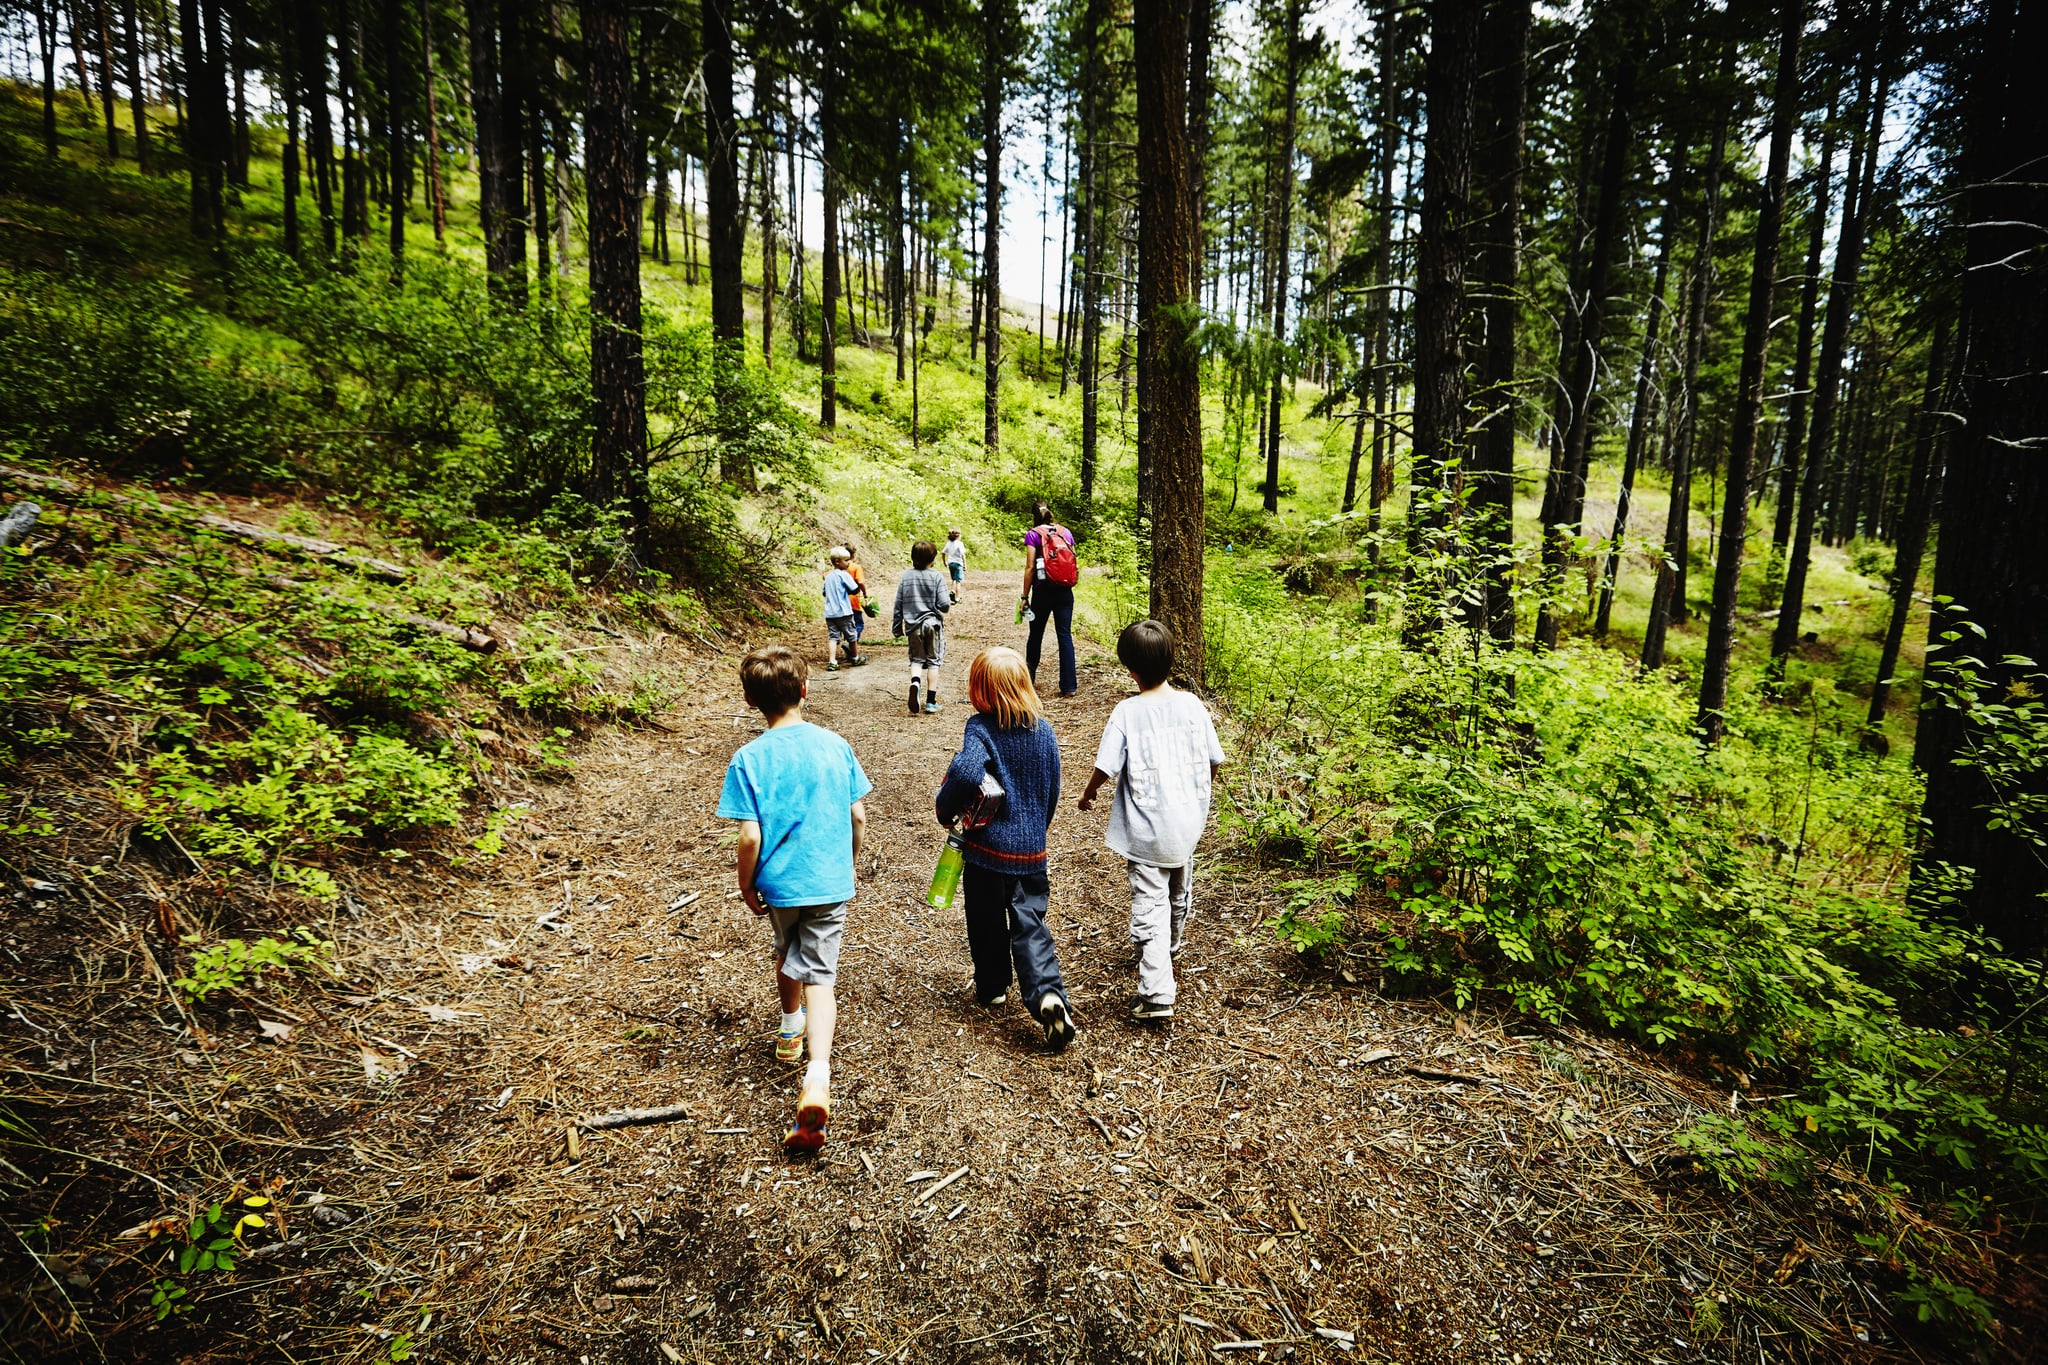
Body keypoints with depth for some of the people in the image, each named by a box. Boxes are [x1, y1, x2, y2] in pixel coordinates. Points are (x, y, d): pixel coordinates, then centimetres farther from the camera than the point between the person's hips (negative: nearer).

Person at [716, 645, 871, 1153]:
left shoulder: (749, 759, -14)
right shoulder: (834, 745, -6)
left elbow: (750, 836, -16)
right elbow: (858, 815, -1)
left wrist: (746, 885, 1)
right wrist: (851, 859, 17)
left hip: (779, 883, 0)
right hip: (831, 882, 0)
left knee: (787, 954, 27)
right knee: (819, 975, 2)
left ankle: (792, 1030, 50)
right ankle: (817, 1077, -16)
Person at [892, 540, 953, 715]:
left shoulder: (905, 577, 2)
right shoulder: (936, 577, -8)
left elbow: (898, 605, 5)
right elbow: (944, 605, -14)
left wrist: (897, 628, 15)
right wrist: (949, 604, 10)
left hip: (913, 625, 2)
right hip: (933, 623, -2)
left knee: (917, 659, 14)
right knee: (933, 661, 8)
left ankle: (915, 681, -19)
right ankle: (931, 702, 6)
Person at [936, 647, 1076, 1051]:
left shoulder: (981, 729, -16)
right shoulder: (1044, 730, 0)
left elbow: (965, 771, -35)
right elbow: (1053, 791, 8)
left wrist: (946, 810, -17)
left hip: (986, 846, -3)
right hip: (1031, 849, 3)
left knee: (987, 922, 18)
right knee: (1030, 925, 7)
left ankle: (992, 987, 36)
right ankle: (1048, 994, -12)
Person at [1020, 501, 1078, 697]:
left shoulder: (1033, 534, -4)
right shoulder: (1066, 532, 8)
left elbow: (1030, 567, -8)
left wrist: (1025, 596, -4)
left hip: (1043, 590, -3)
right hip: (1065, 591, 3)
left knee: (1036, 634, 14)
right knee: (1065, 635, 1)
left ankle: (1029, 677, 30)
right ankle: (1069, 686, -4)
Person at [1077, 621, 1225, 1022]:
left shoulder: (1127, 712, -17)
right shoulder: (1192, 704, -6)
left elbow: (1106, 766, -16)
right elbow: (1214, 760, 2)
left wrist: (1089, 793, 6)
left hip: (1146, 830, -5)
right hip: (1188, 821, 5)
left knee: (1149, 906, -1)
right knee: (1180, 887, 28)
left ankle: (1156, 994, -5)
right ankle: (1173, 942, 54)